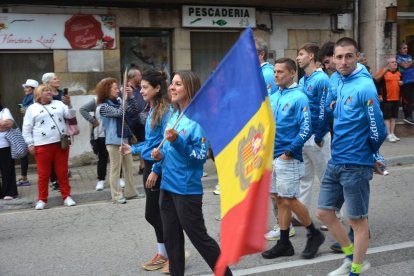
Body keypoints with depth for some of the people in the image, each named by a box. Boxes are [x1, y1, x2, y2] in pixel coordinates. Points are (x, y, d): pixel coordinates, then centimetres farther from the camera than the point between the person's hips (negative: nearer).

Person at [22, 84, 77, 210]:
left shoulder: (59, 104, 14)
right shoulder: (32, 108, 6)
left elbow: (71, 115, 6)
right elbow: (26, 129, 4)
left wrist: (69, 105, -12)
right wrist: (30, 144, -2)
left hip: (61, 143, 2)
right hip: (42, 146, -2)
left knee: (62, 172, 6)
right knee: (43, 174, 2)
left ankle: (66, 196, 14)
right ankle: (42, 200, 12)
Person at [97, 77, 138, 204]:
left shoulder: (118, 101, 5)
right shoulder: (104, 106, -11)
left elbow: (131, 110, 4)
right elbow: (119, 112, -23)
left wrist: (130, 96, -9)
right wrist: (125, 97, -18)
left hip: (124, 138, 7)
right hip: (113, 141, -7)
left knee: (128, 167, 13)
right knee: (115, 169, 1)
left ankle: (131, 192, 23)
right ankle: (117, 195, 9)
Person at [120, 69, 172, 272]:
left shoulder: (166, 110, -16)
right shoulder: (153, 109, 11)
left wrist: (156, 170, -20)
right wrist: (134, 149, 16)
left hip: (159, 168, -9)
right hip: (150, 166, 9)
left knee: (152, 214, -2)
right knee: (157, 214, 14)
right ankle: (164, 253, 26)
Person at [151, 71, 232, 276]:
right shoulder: (173, 117, 9)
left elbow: (201, 156, -17)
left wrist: (177, 141, -27)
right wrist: (160, 155, 0)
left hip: (187, 189, -8)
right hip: (167, 186, 8)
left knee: (199, 238, 4)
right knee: (171, 239, 15)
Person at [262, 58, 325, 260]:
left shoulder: (299, 98, -10)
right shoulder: (273, 97, 12)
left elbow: (306, 129, -16)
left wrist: (288, 152, -18)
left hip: (287, 158, -7)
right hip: (271, 157, 7)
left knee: (289, 200, -3)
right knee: (280, 200, 11)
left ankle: (314, 234, 18)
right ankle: (284, 243, 20)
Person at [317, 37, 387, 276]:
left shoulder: (364, 87, -17)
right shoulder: (341, 83, 8)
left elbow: (378, 131, -17)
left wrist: (368, 153, -1)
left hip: (355, 165, -8)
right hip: (336, 162, 8)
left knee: (358, 220, 7)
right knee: (325, 213, 14)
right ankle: (352, 257, 32)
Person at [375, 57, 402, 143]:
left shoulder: (398, 73, 14)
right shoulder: (383, 71, -7)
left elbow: (400, 82, 29)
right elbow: (377, 83, -11)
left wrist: (401, 83, 4)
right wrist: (379, 95, -14)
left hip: (396, 99, 7)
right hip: (386, 99, -7)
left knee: (394, 117, 11)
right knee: (387, 117, -2)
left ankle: (392, 133, 20)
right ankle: (389, 135, 3)